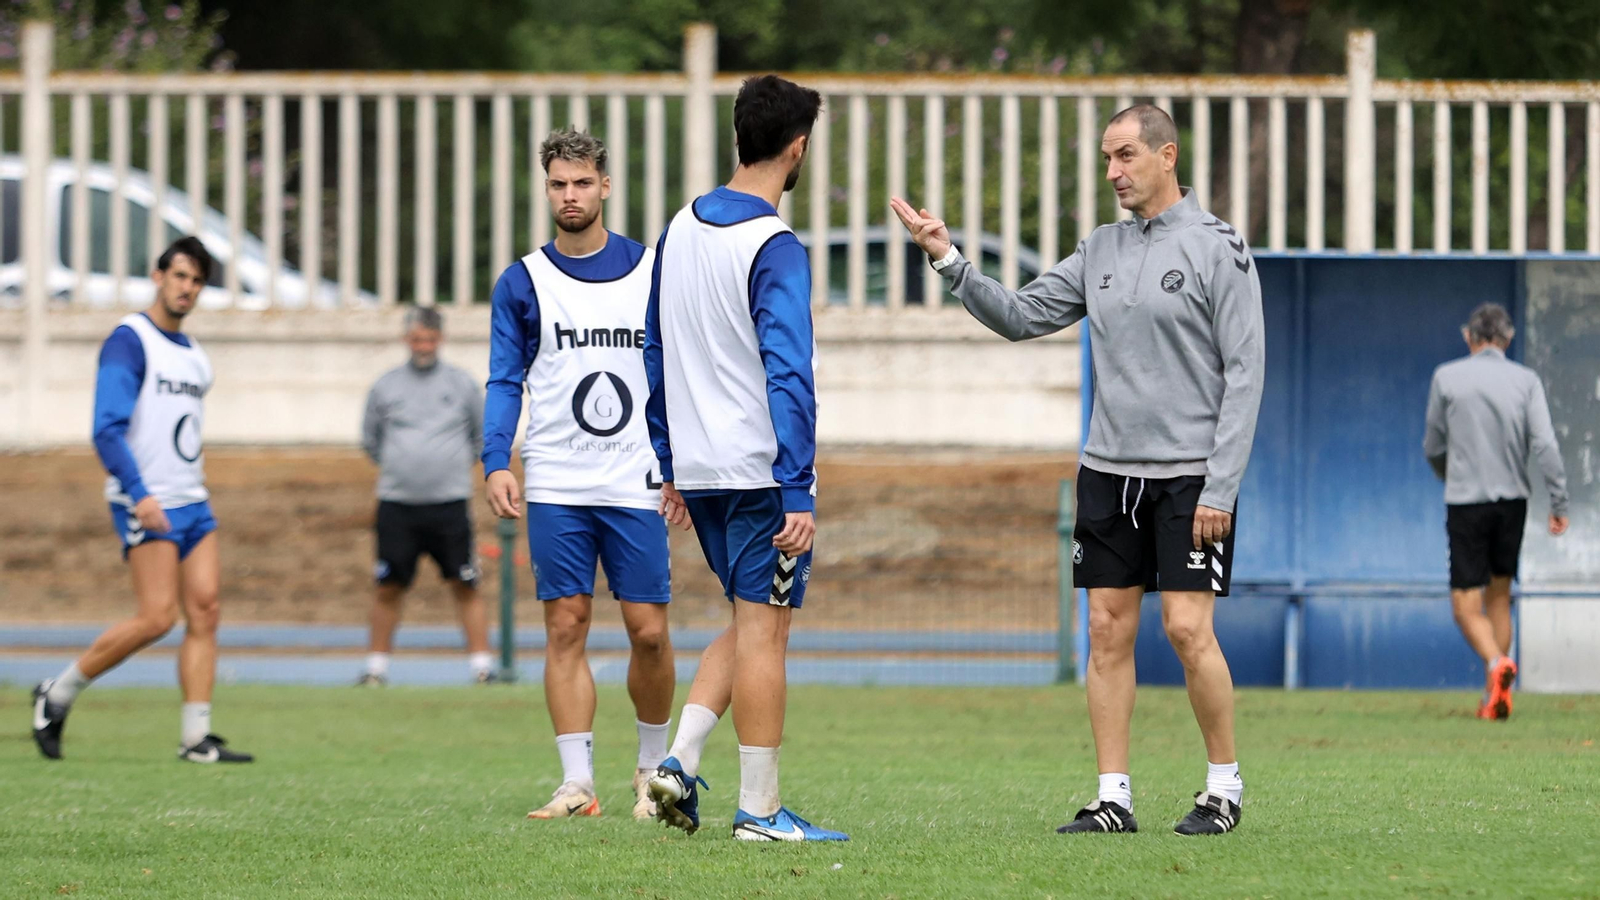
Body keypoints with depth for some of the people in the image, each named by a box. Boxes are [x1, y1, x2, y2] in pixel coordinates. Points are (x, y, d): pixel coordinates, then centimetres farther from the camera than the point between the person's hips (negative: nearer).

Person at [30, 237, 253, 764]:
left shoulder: (193, 355, 16)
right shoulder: (129, 341, -9)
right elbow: (108, 429, -18)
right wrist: (140, 494, -27)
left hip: (192, 503, 8)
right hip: (145, 505, -8)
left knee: (204, 612, -3)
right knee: (157, 618, -13)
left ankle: (196, 739, -2)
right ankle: (56, 696, 2)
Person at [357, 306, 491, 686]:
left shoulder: (462, 384, 7)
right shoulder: (385, 386, 8)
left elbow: (483, 436, 18)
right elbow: (370, 439, 20)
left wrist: (457, 465, 12)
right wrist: (395, 467, 13)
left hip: (449, 502, -1)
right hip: (397, 503, 1)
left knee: (465, 585, -3)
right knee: (388, 587, 2)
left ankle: (482, 665, 0)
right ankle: (377, 665, 11)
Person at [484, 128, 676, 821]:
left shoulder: (650, 270, 6)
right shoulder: (523, 282, 5)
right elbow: (505, 381, 6)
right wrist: (496, 462, -7)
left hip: (635, 483, 0)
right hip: (555, 487, 0)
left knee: (648, 630, -2)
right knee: (565, 627, -3)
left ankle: (653, 767, 18)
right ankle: (577, 783, -1)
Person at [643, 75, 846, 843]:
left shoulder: (679, 231, 9)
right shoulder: (773, 248, -15)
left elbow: (655, 356, 15)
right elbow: (788, 375, -20)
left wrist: (671, 467, 21)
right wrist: (799, 493, -20)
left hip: (698, 472, 7)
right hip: (761, 472, -7)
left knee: (750, 625, 18)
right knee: (763, 630, -1)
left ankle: (680, 761, 4)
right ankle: (759, 810, 1)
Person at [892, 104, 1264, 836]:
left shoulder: (1217, 248, -7)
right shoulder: (1101, 250, 11)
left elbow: (1244, 372, -9)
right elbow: (1021, 317, 12)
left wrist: (1220, 488, -14)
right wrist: (948, 261, -2)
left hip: (1188, 474, -6)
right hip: (1108, 472, 6)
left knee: (1187, 628, -10)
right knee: (1109, 631, 3)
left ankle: (1224, 787, 5)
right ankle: (1114, 798, 6)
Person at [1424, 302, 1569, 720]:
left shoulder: (1447, 377, -1)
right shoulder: (1525, 380, 0)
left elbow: (1433, 446, 7)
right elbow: (1544, 444, -8)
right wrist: (1559, 502, -4)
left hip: (1466, 500, -2)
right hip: (1512, 498, 2)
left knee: (1466, 604, -2)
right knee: (1499, 598, 15)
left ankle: (1497, 663, -29)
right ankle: (1495, 695, 13)